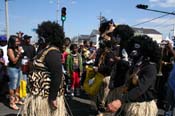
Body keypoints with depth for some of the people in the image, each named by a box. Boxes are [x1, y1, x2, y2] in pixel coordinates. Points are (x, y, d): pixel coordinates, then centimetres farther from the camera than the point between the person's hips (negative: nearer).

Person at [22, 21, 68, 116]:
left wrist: (53, 97, -25)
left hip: (47, 94, -9)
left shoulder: (52, 52, -22)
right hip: (41, 92, 10)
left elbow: (57, 75, -28)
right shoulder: (46, 49, 8)